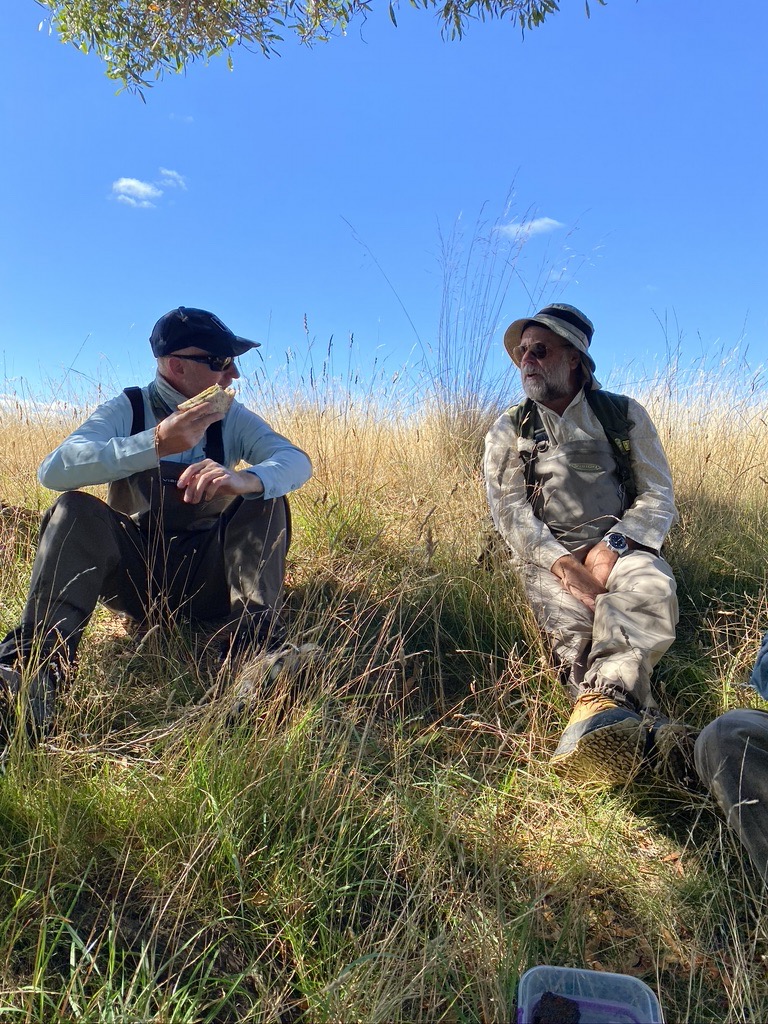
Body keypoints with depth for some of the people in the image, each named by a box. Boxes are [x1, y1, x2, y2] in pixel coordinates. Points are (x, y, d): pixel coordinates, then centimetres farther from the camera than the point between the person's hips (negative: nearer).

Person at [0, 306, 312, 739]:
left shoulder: (231, 418, 1)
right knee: (76, 509, -25)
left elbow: (296, 459, -17)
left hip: (207, 580, 1)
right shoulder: (126, 409, -5)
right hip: (134, 575, -1)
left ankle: (255, 639, -32)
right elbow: (53, 470, -22)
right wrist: (157, 443, -34)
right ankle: (36, 660, -34)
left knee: (266, 499, -20)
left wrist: (247, 479, -40)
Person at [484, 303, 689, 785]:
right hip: (548, 555, 1)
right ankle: (647, 726, -46)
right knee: (571, 626, -31)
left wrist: (611, 548, -15)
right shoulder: (508, 432, 11)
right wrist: (563, 564, -19)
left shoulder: (626, 415, 10)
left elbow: (659, 496, 4)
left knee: (651, 586, -35)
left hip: (620, 544, 0)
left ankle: (603, 700, -54)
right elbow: (509, 511, -2)